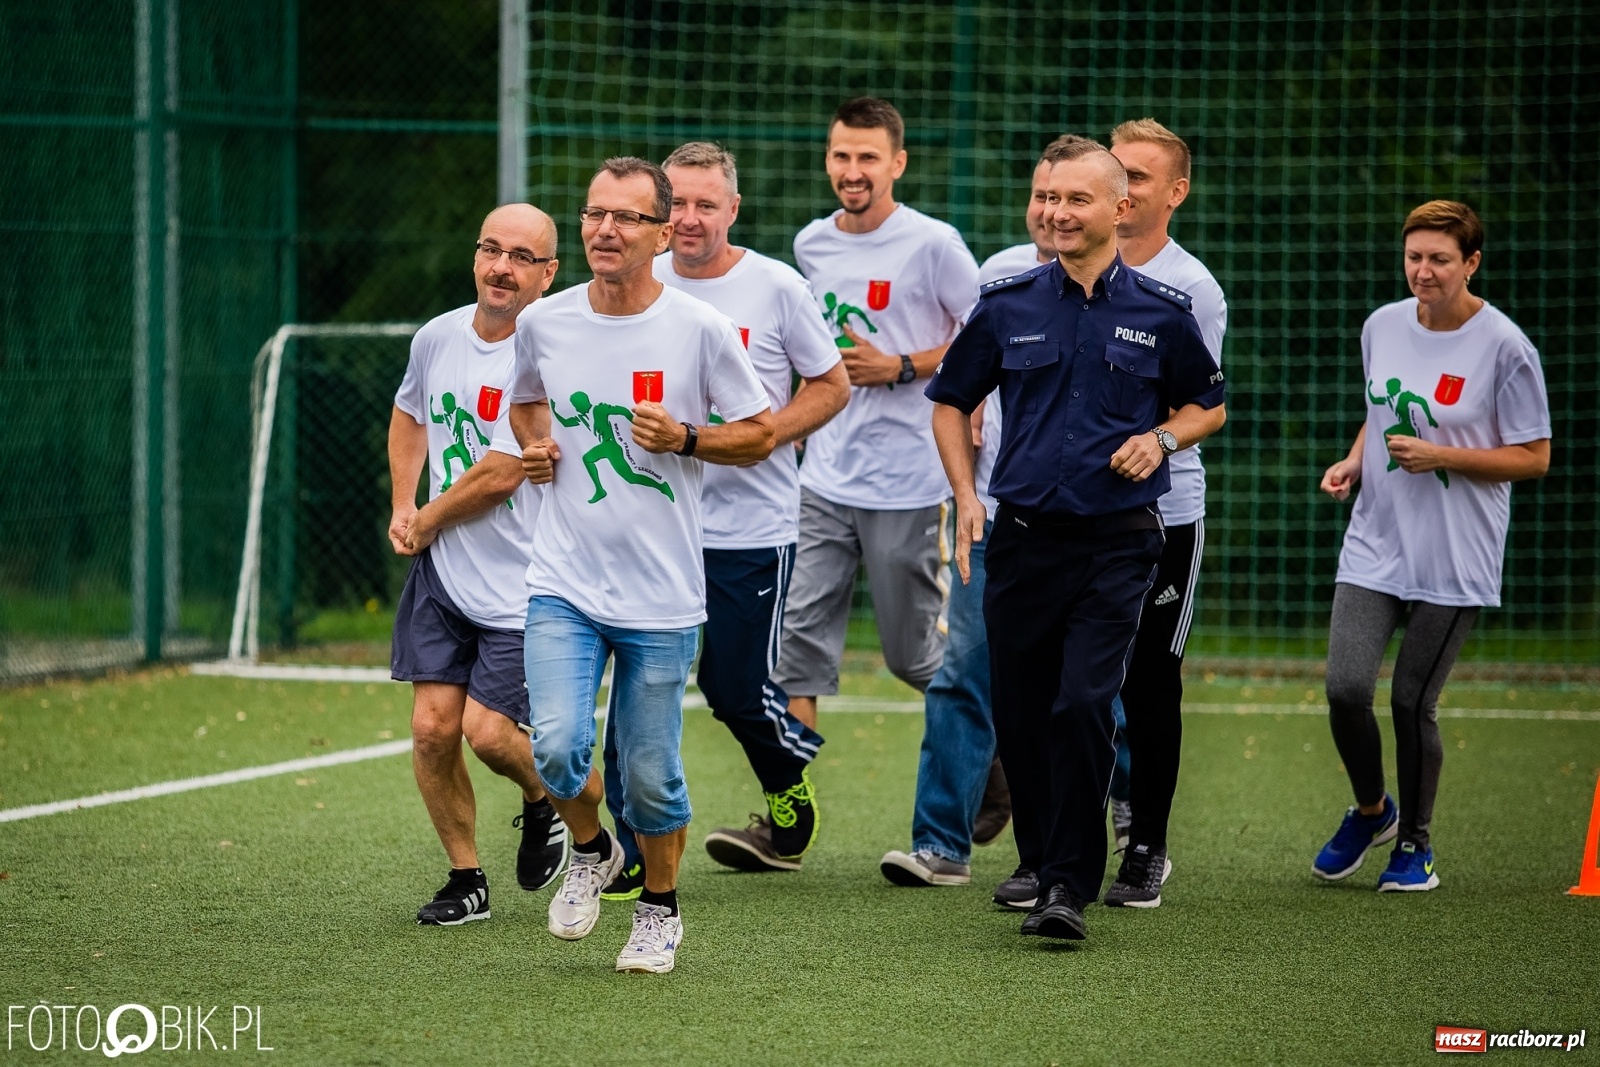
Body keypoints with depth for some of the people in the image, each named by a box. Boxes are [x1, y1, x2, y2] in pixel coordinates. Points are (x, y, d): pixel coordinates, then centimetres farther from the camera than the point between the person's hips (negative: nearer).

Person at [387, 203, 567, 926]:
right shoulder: (438, 337, 5)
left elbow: (500, 475, -18)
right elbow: (410, 416, 27)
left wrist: (428, 521, -3)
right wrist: (403, 507, 14)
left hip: (522, 586, -5)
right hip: (440, 573, 5)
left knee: (489, 730, -11)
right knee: (433, 728, -3)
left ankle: (544, 806, 23)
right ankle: (466, 880, 14)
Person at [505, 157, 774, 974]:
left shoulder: (700, 330, -6)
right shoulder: (543, 324, 3)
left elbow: (759, 434, 3)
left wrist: (683, 439, -14)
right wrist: (533, 446, 3)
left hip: (663, 595, -2)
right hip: (563, 584, 2)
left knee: (650, 780, 2)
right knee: (558, 750, -16)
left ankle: (659, 908, 29)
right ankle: (590, 850, 17)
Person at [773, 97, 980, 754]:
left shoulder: (933, 244, -9)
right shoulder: (812, 244, 9)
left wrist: (898, 368, -14)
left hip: (905, 485, -5)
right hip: (823, 481, 5)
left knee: (912, 655, 5)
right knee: (800, 638, -5)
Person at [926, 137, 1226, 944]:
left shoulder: (1162, 313, 3)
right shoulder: (1008, 305, 5)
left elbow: (1208, 405, 17)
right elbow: (951, 401, 16)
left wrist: (1163, 438, -4)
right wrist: (966, 496, 3)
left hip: (1116, 543, -3)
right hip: (1022, 537, 3)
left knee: (1083, 704, -16)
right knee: (1017, 712, 6)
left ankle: (1072, 885, -13)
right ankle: (1036, 858, 26)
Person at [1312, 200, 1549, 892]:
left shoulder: (1505, 347, -10)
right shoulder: (1382, 326, 6)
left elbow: (1533, 457, -6)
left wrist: (1441, 457, -17)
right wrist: (1354, 462, 3)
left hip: (1454, 564, -4)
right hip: (1374, 546, 4)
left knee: (1412, 703, -1)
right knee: (1345, 688, -9)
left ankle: (1415, 843, 22)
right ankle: (1370, 811, 19)